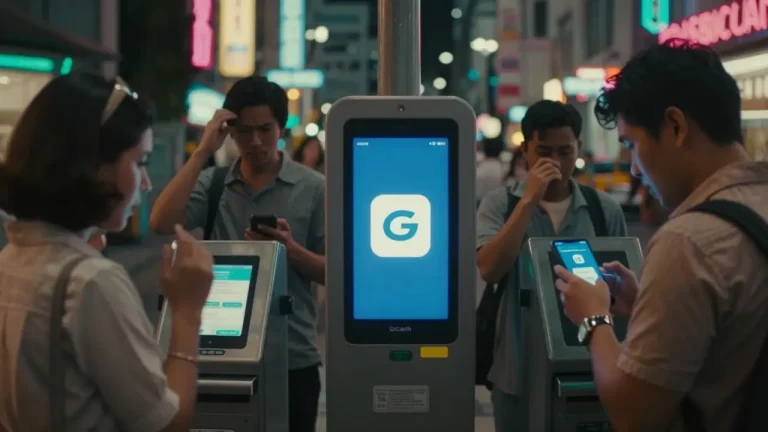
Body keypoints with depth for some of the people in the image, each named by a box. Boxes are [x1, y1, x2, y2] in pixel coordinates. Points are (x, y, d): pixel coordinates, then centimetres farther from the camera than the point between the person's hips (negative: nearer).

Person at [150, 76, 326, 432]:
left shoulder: (313, 188, -1)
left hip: (293, 362, -1)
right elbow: (162, 223, -13)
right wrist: (203, 151, -12)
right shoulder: (212, 184, 4)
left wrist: (290, 249, -20)